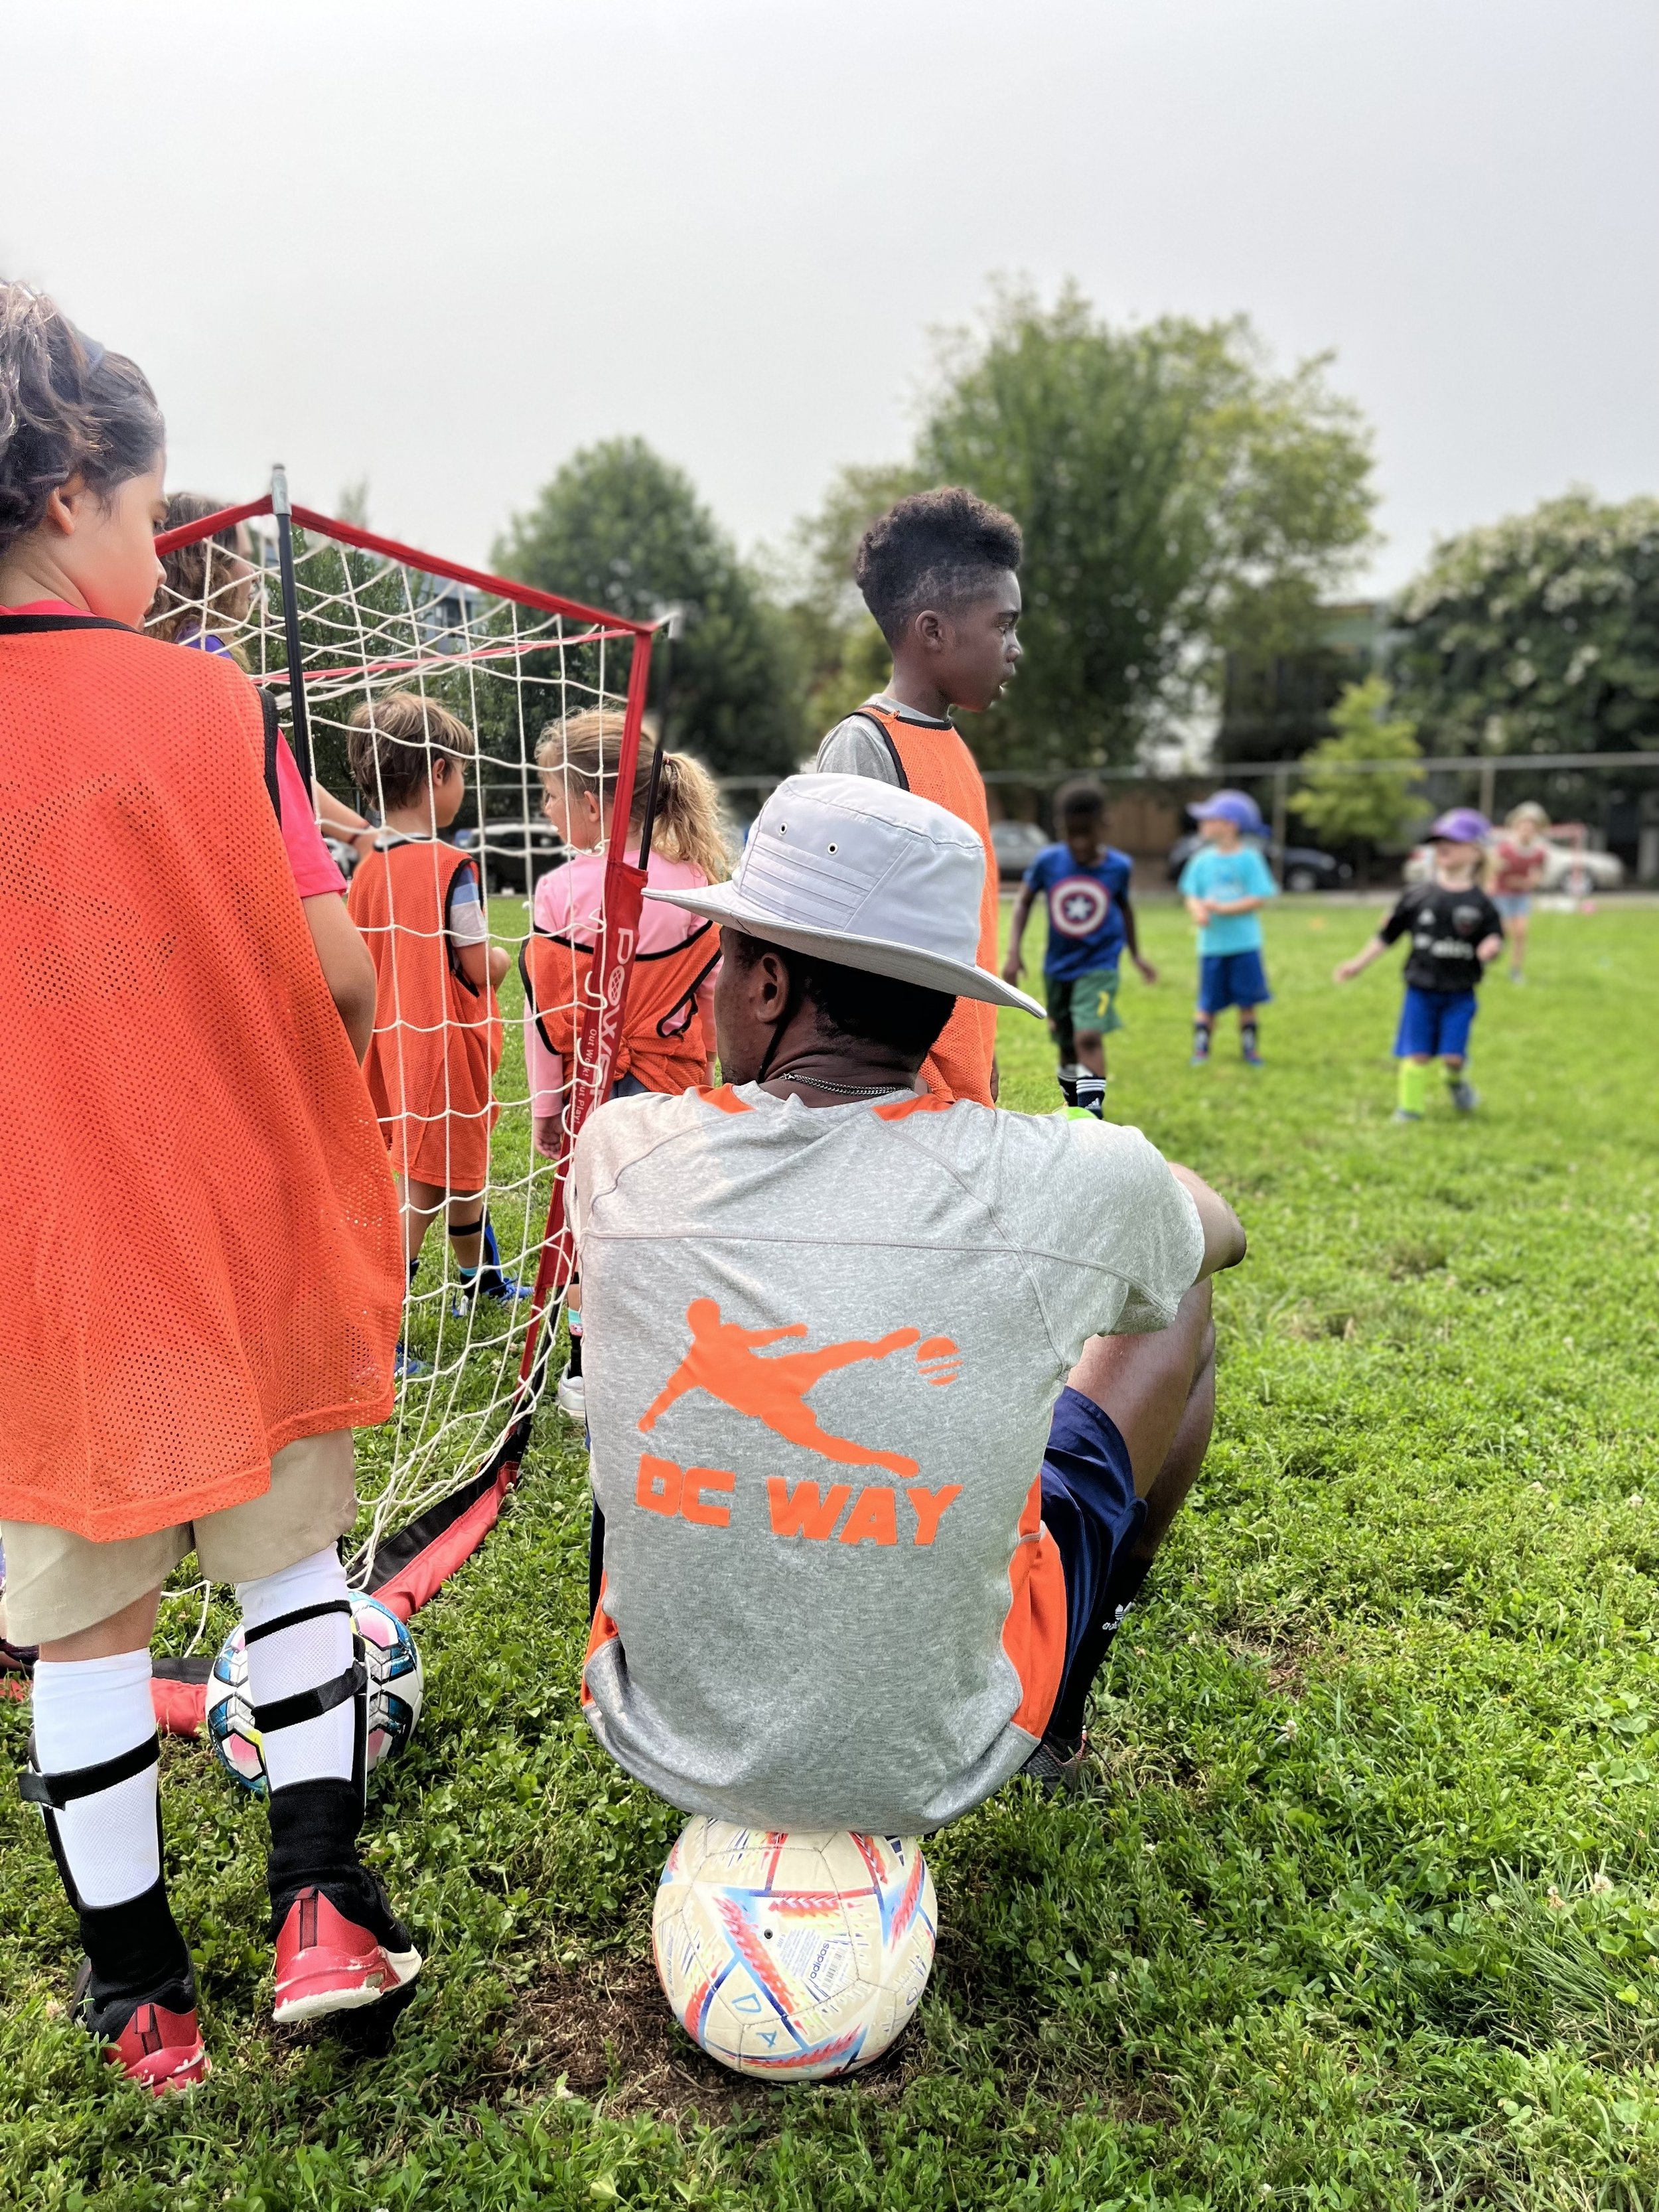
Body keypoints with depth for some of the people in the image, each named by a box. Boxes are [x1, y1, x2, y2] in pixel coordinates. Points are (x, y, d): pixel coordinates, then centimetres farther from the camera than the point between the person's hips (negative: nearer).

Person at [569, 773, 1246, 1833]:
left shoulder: (621, 1155, -15)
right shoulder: (1062, 1184, -21)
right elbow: (1219, 1232, 5)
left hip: (662, 1743, 3)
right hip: (933, 1773, -2)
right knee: (1177, 1305, 15)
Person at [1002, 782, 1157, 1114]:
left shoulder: (1118, 866, -9)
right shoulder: (1047, 861, -12)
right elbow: (1024, 902, 3)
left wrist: (1136, 955, 18)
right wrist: (1013, 952, -6)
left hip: (1099, 965, -2)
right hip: (1058, 967, 2)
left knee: (1088, 1037, -22)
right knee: (1066, 1046, 15)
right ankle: (1073, 1112, 36)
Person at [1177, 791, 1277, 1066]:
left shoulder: (1249, 858, -5)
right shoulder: (1203, 860, 4)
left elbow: (1259, 899, -9)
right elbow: (1191, 895, 4)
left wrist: (1222, 908, -18)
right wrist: (1198, 911, -19)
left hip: (1244, 943, -2)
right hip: (1211, 943, 2)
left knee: (1248, 1000, 6)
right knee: (1208, 1002, 4)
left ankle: (1250, 1048, 18)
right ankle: (1200, 1048, 14)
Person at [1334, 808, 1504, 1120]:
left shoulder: (1480, 904, -3)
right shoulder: (1418, 895, 0)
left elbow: (1494, 938, 0)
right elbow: (1388, 935, 7)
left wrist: (1491, 947, -24)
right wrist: (1359, 963, 7)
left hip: (1459, 993, -1)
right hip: (1421, 990, 1)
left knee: (1453, 1055, -4)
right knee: (1416, 1054, 2)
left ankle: (1457, 1081, 30)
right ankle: (1409, 1108, 17)